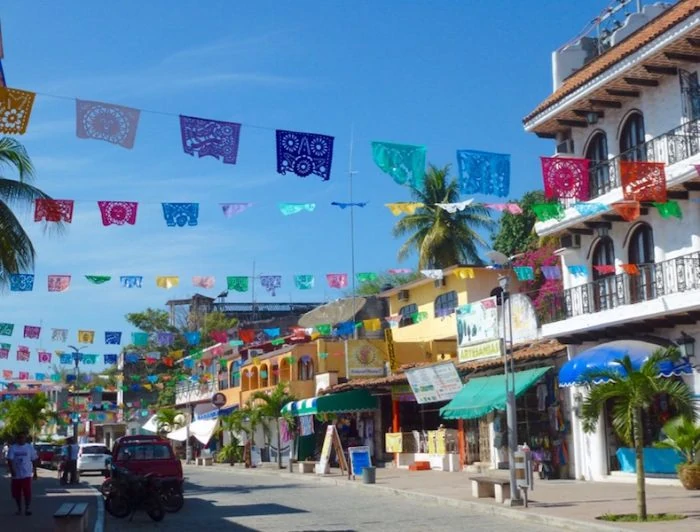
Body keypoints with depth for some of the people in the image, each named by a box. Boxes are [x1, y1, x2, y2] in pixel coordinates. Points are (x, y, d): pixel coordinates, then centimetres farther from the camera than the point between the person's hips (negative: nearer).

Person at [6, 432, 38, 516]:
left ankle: (27, 509, 1)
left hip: (26, 474, -1)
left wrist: (35, 472, 6)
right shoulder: (12, 448, 1)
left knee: (27, 493, -10)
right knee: (16, 493, 8)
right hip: (16, 475, 1)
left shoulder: (30, 447, 3)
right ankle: (19, 509, 24)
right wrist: (12, 471, -22)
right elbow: (9, 460, -7)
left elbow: (34, 460, 7)